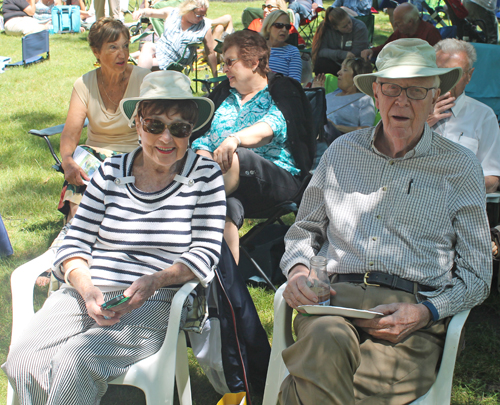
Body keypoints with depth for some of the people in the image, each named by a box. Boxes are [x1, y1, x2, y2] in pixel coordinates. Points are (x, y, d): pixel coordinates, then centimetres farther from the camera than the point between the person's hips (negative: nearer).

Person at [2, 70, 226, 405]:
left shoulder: (205, 175, 5)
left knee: (75, 362, -30)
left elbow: (205, 253, -1)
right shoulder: (111, 173, 13)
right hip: (86, 293, 4)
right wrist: (86, 289, -12)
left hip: (153, 303, -3)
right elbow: (75, 243, 9)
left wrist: (154, 281, -18)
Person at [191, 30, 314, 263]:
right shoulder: (223, 93, 26)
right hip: (233, 183, 4)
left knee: (234, 159, -37)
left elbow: (275, 124, -16)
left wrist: (236, 138, -36)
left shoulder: (282, 89, 8)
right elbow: (203, 137, 15)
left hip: (277, 177, -4)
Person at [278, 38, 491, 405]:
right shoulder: (342, 151, 19)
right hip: (335, 296, 2)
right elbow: (304, 230, 27)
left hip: (415, 310, -1)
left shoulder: (460, 167, 11)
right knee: (326, 341, -36)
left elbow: (476, 276, 10)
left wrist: (424, 312, -8)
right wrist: (298, 270, 4)